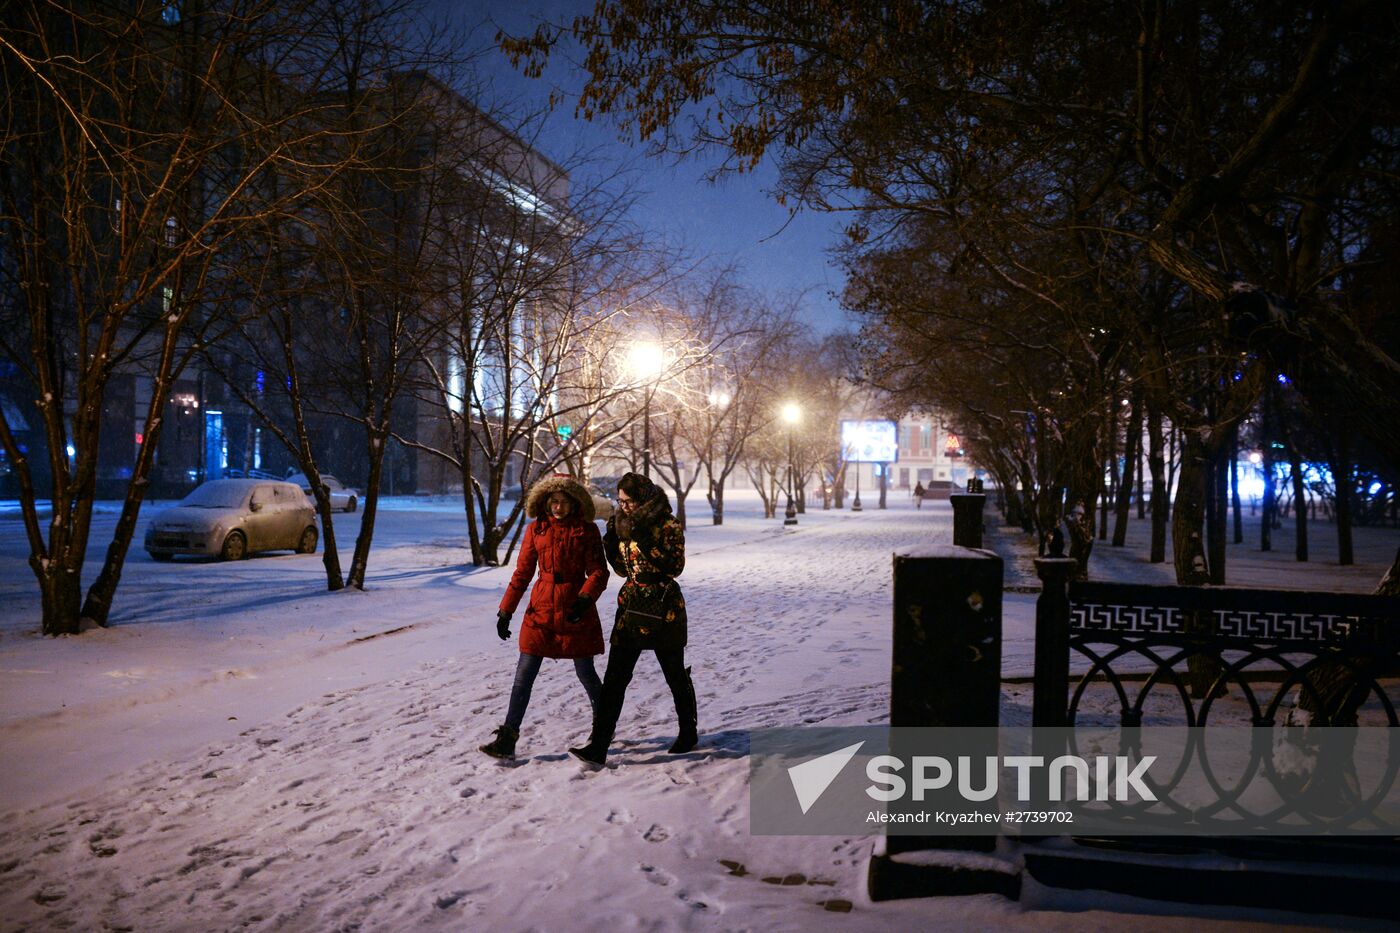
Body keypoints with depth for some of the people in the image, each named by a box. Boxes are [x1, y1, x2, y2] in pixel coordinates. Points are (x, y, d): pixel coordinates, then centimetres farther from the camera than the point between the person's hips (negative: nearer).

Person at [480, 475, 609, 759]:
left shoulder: (587, 530, -3)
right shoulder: (536, 529, 4)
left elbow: (598, 572, -6)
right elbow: (522, 573, 7)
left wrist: (585, 599, -24)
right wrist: (505, 611, 3)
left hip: (575, 610, -2)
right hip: (541, 610, 3)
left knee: (585, 673, 7)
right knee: (524, 674, 1)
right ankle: (507, 740, 5)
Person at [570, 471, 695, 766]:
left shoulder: (668, 525, -11)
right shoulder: (624, 523, 8)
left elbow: (675, 567, -18)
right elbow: (623, 568, 13)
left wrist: (646, 542, -24)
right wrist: (611, 543, -3)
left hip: (663, 608, -5)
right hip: (631, 605, 6)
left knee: (675, 675, 10)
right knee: (614, 677, -3)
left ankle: (689, 732, 31)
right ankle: (598, 746, -5)